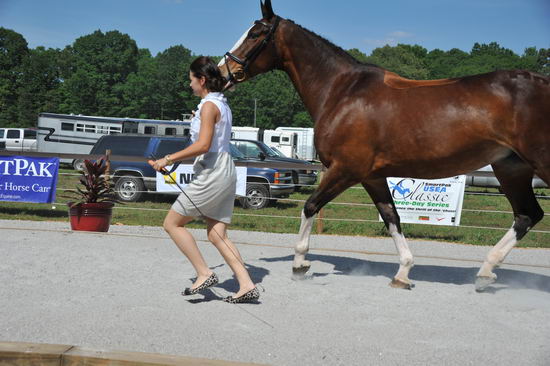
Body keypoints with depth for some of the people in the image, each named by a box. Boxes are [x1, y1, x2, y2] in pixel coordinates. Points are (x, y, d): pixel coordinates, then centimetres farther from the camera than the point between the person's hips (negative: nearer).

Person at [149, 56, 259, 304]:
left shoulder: (209, 106, -12)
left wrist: (169, 159, -18)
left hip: (212, 174, -10)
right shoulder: (222, 104, 16)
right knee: (217, 234, 9)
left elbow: (203, 145, -22)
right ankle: (247, 286, 3)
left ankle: (205, 274, -2)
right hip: (225, 172, 10)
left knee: (172, 223, 0)